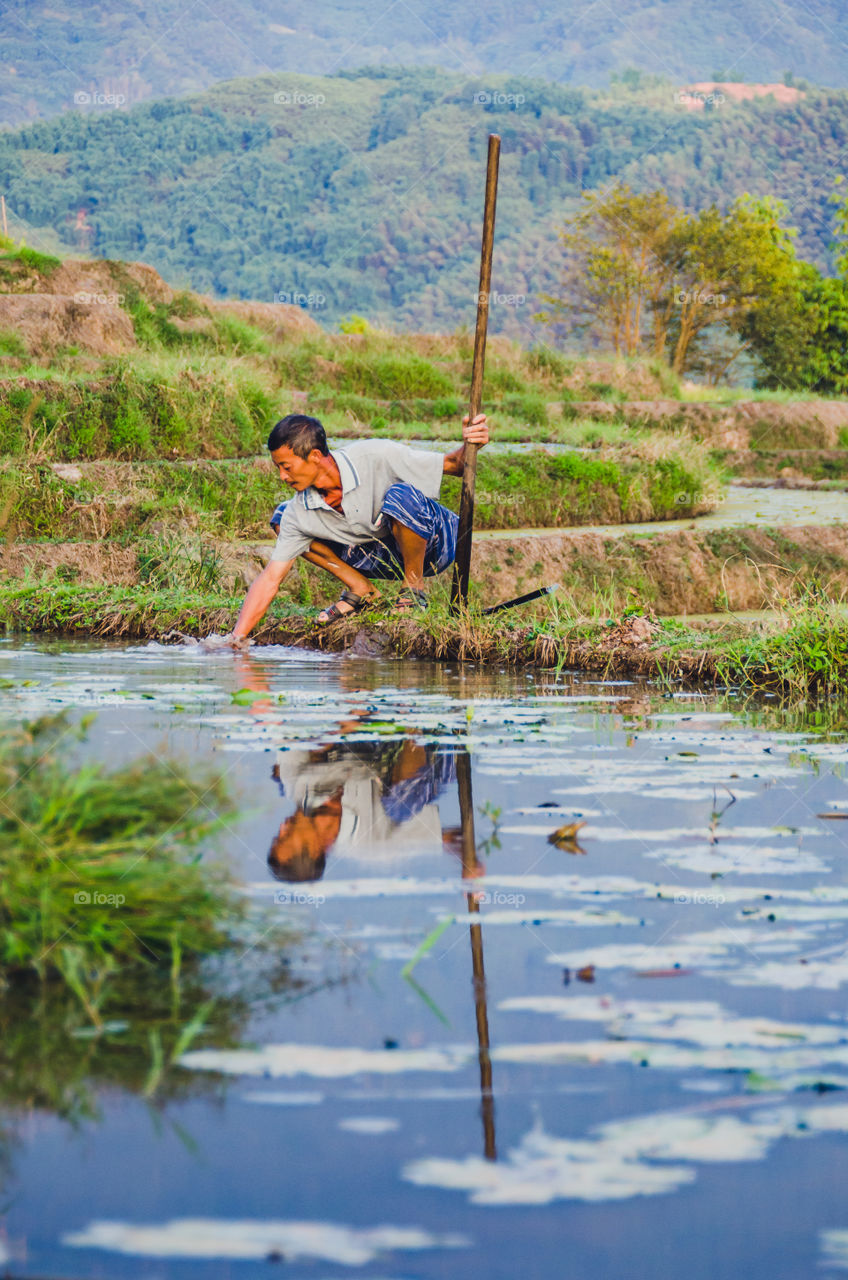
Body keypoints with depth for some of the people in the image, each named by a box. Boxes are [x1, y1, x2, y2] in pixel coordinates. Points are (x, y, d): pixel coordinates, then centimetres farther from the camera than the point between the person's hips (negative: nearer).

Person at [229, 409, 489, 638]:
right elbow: (269, 580, -12)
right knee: (280, 518, -5)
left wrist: (469, 447, -42)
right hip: (388, 558, 5)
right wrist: (237, 638, -20)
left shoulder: (376, 457, -26)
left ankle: (414, 588, -16)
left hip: (435, 544, -5)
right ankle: (360, 590, -1)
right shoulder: (298, 515, -14)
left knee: (400, 495, -40)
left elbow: (450, 464, -19)